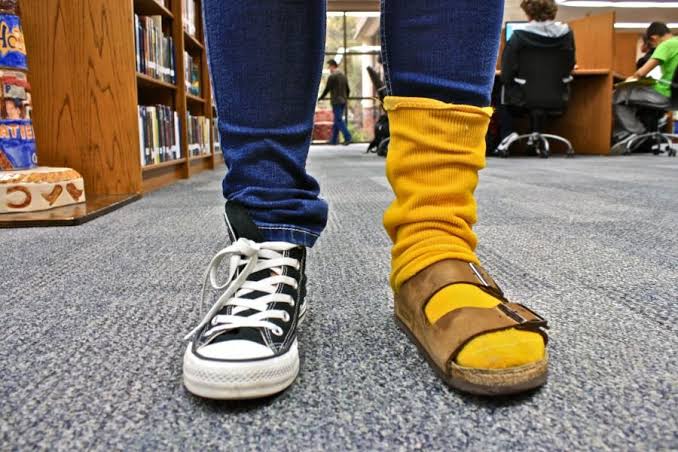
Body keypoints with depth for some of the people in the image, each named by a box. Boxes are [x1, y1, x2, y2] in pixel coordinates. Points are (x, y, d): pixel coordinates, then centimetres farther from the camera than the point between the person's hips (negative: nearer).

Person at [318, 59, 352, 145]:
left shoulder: (332, 77, -10)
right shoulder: (343, 76, 12)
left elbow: (327, 90, -8)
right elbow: (348, 90, 16)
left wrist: (320, 98, 5)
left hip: (336, 102, -7)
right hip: (343, 102, 8)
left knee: (339, 120, -6)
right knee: (337, 120, 12)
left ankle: (348, 137, -15)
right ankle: (334, 140, 16)